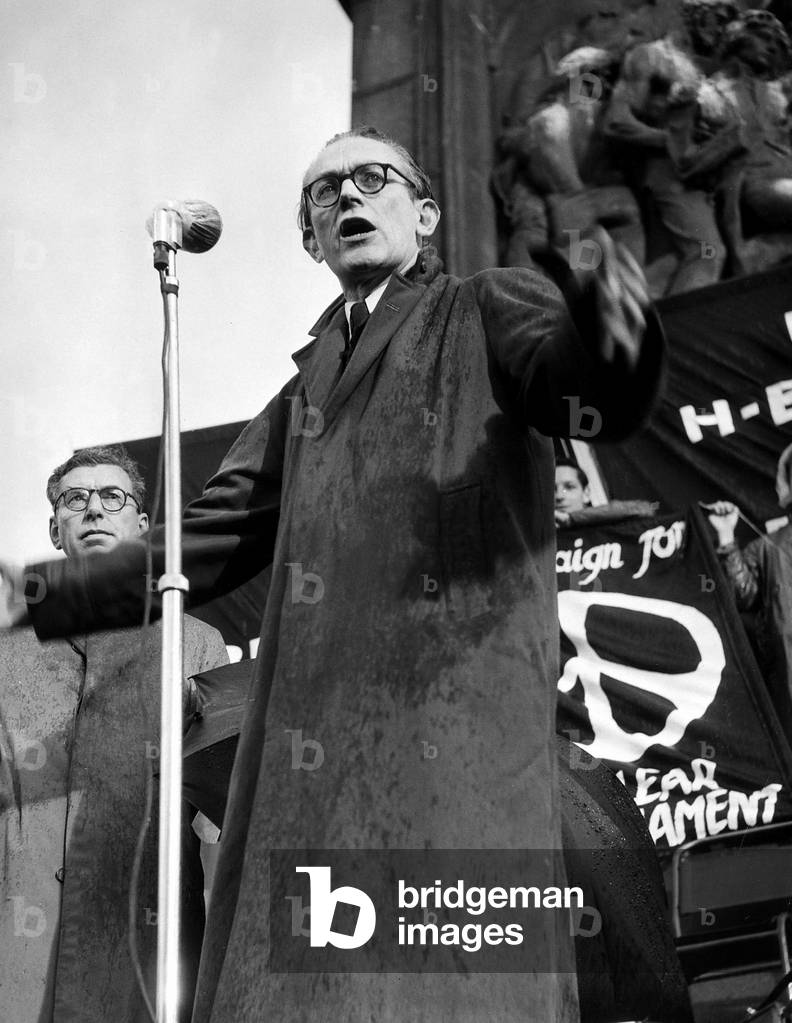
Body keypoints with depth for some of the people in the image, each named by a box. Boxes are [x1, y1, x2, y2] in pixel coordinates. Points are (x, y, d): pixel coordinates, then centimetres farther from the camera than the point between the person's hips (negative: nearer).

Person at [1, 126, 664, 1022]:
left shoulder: (487, 311, 13)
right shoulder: (308, 387, 30)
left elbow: (571, 376, -9)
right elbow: (207, 542, 29)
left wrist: (611, 348, -34)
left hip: (452, 724, -5)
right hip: (308, 746, 6)